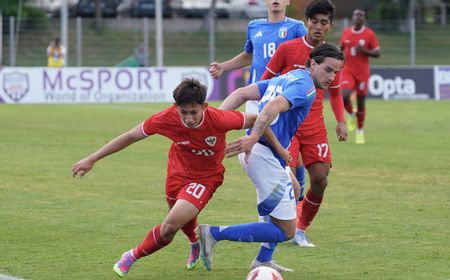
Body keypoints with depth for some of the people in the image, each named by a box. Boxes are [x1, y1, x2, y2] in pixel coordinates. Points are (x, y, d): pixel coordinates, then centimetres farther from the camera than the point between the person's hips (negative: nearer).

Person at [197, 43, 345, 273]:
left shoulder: (285, 78, 19)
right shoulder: (306, 86, -10)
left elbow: (240, 94, 12)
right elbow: (275, 105, -29)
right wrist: (253, 138, -39)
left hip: (253, 151, 10)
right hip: (265, 157, -10)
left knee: (293, 189, 34)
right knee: (286, 231, -2)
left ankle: (263, 260, 32)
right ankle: (214, 234, -7)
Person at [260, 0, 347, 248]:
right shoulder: (287, 49, -5)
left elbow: (334, 92, 18)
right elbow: (265, 81, 2)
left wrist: (341, 121, 4)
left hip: (315, 126, 4)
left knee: (320, 181, -4)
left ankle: (300, 230, 15)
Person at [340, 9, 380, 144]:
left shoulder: (370, 34, -5)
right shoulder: (346, 32, 4)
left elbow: (377, 53, -4)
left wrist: (364, 50, -20)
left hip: (362, 72, -1)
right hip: (348, 71, 1)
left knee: (361, 102, 4)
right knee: (344, 96, -21)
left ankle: (360, 131, 20)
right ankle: (351, 115, 12)